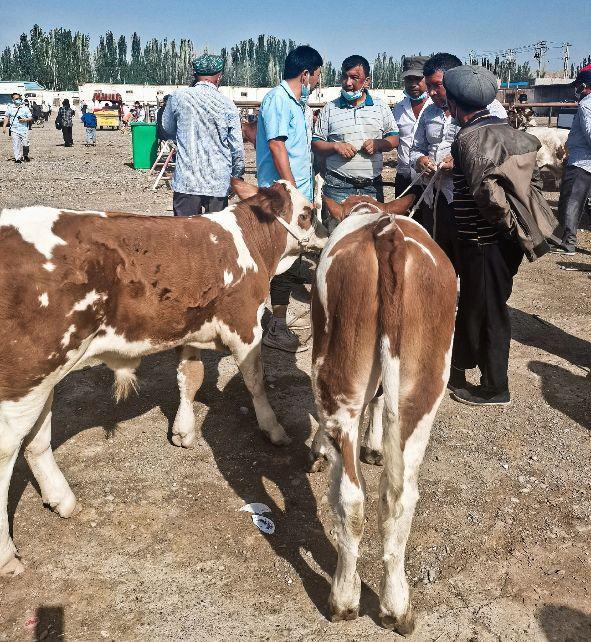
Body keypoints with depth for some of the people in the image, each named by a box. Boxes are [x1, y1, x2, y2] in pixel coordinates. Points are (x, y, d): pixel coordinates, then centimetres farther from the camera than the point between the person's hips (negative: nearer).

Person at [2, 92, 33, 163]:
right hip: (14, 130, 0)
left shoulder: (25, 108, 5)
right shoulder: (10, 108, 8)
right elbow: (6, 117, 14)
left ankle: (25, 155, 27)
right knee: (16, 144, -4)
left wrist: (25, 119, -13)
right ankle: (17, 158, 0)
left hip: (24, 129, 0)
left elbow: (31, 117, 7)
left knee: (25, 144, 1)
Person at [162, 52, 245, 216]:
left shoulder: (179, 97, -1)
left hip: (186, 182, 0)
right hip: (218, 184, 0)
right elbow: (237, 148, 1)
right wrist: (237, 175, 14)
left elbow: (168, 129, 15)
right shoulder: (227, 105, -3)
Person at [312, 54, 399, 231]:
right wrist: (336, 146, -11)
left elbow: (394, 138, 14)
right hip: (338, 187, -1)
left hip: (373, 186, 2)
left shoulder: (381, 107, 11)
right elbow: (315, 144, 7)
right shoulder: (330, 109, 7)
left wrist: (378, 144, -7)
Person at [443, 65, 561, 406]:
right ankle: (460, 365, 35)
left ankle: (495, 389, 18)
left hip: (484, 240, -8)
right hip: (507, 237, 8)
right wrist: (521, 219, 13)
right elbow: (534, 176, 11)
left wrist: (506, 222, -15)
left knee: (487, 311, 4)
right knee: (472, 303, 19)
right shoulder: (507, 129, 8)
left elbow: (488, 191, -30)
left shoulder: (468, 138, -18)